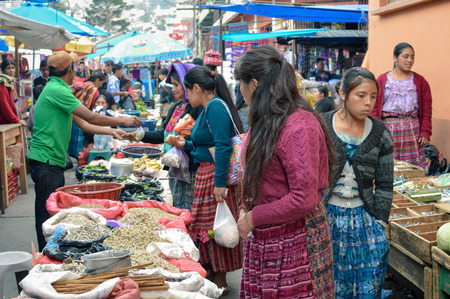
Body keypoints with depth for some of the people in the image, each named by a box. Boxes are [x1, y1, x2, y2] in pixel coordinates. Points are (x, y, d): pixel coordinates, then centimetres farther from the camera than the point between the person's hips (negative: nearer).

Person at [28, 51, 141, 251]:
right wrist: (123, 121, -4)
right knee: (48, 213, -4)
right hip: (46, 161, -10)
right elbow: (91, 118, -16)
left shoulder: (57, 90, 17)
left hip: (53, 161, 10)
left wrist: (112, 131, 20)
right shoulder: (57, 90, -15)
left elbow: (83, 124, 20)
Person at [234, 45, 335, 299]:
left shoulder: (298, 127, -22)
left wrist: (253, 218, -14)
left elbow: (304, 200, -24)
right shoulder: (266, 121, 8)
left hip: (293, 239, -8)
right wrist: (245, 208, 4)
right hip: (263, 237, 8)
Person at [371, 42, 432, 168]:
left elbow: (426, 110, 8)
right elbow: (375, 108, 3)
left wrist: (425, 133, -1)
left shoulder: (420, 81, 11)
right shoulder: (382, 80, 7)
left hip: (413, 129, 1)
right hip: (388, 129, -1)